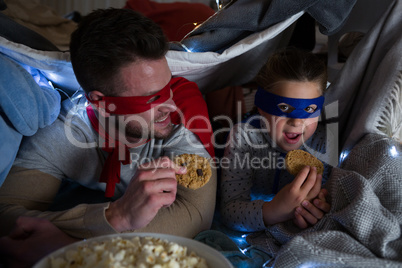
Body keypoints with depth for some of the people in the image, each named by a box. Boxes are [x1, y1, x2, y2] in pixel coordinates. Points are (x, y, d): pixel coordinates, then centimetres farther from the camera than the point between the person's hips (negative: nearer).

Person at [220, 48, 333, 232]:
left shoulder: (323, 145, -11)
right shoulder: (244, 136, -18)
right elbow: (229, 212, -25)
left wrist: (321, 211, -33)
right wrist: (274, 211, -43)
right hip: (248, 239, -1)